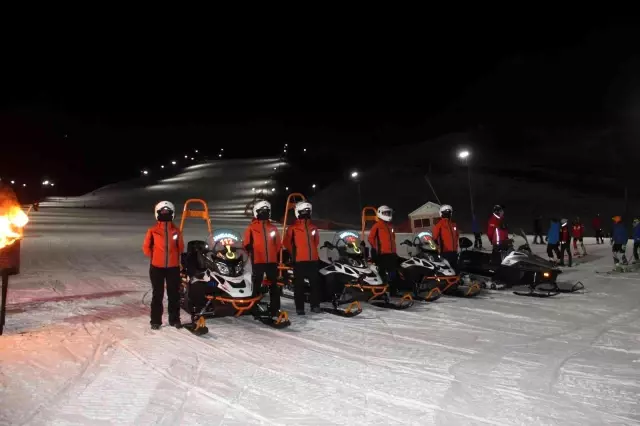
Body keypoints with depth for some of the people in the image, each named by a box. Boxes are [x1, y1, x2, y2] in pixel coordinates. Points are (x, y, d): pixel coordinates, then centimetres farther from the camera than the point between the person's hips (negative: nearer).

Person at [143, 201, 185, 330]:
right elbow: (146, 247, 4)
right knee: (157, 295, 5)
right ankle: (155, 321, 13)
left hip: (173, 267, 2)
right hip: (157, 267, -2)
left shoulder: (176, 231, 3)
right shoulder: (153, 231, -4)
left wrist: (175, 257, 6)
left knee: (174, 294, 7)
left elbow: (180, 247, 12)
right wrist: (155, 257, 5)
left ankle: (174, 319, 17)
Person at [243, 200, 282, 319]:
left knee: (274, 285, 6)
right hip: (257, 261, -3)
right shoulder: (251, 227, 3)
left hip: (272, 261, 4)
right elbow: (247, 244, 1)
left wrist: (278, 256, 10)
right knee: (257, 285, 3)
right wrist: (252, 253, -6)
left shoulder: (273, 227, 14)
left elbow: (278, 244, 16)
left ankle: (275, 309, 11)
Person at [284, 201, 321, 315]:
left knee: (315, 283, 7)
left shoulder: (313, 227, 11)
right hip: (299, 260, -5)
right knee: (299, 284, 1)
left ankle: (315, 305, 16)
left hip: (313, 260, 5)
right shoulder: (293, 228, -4)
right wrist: (295, 253, 6)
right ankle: (299, 308, 7)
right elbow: (287, 242, 1)